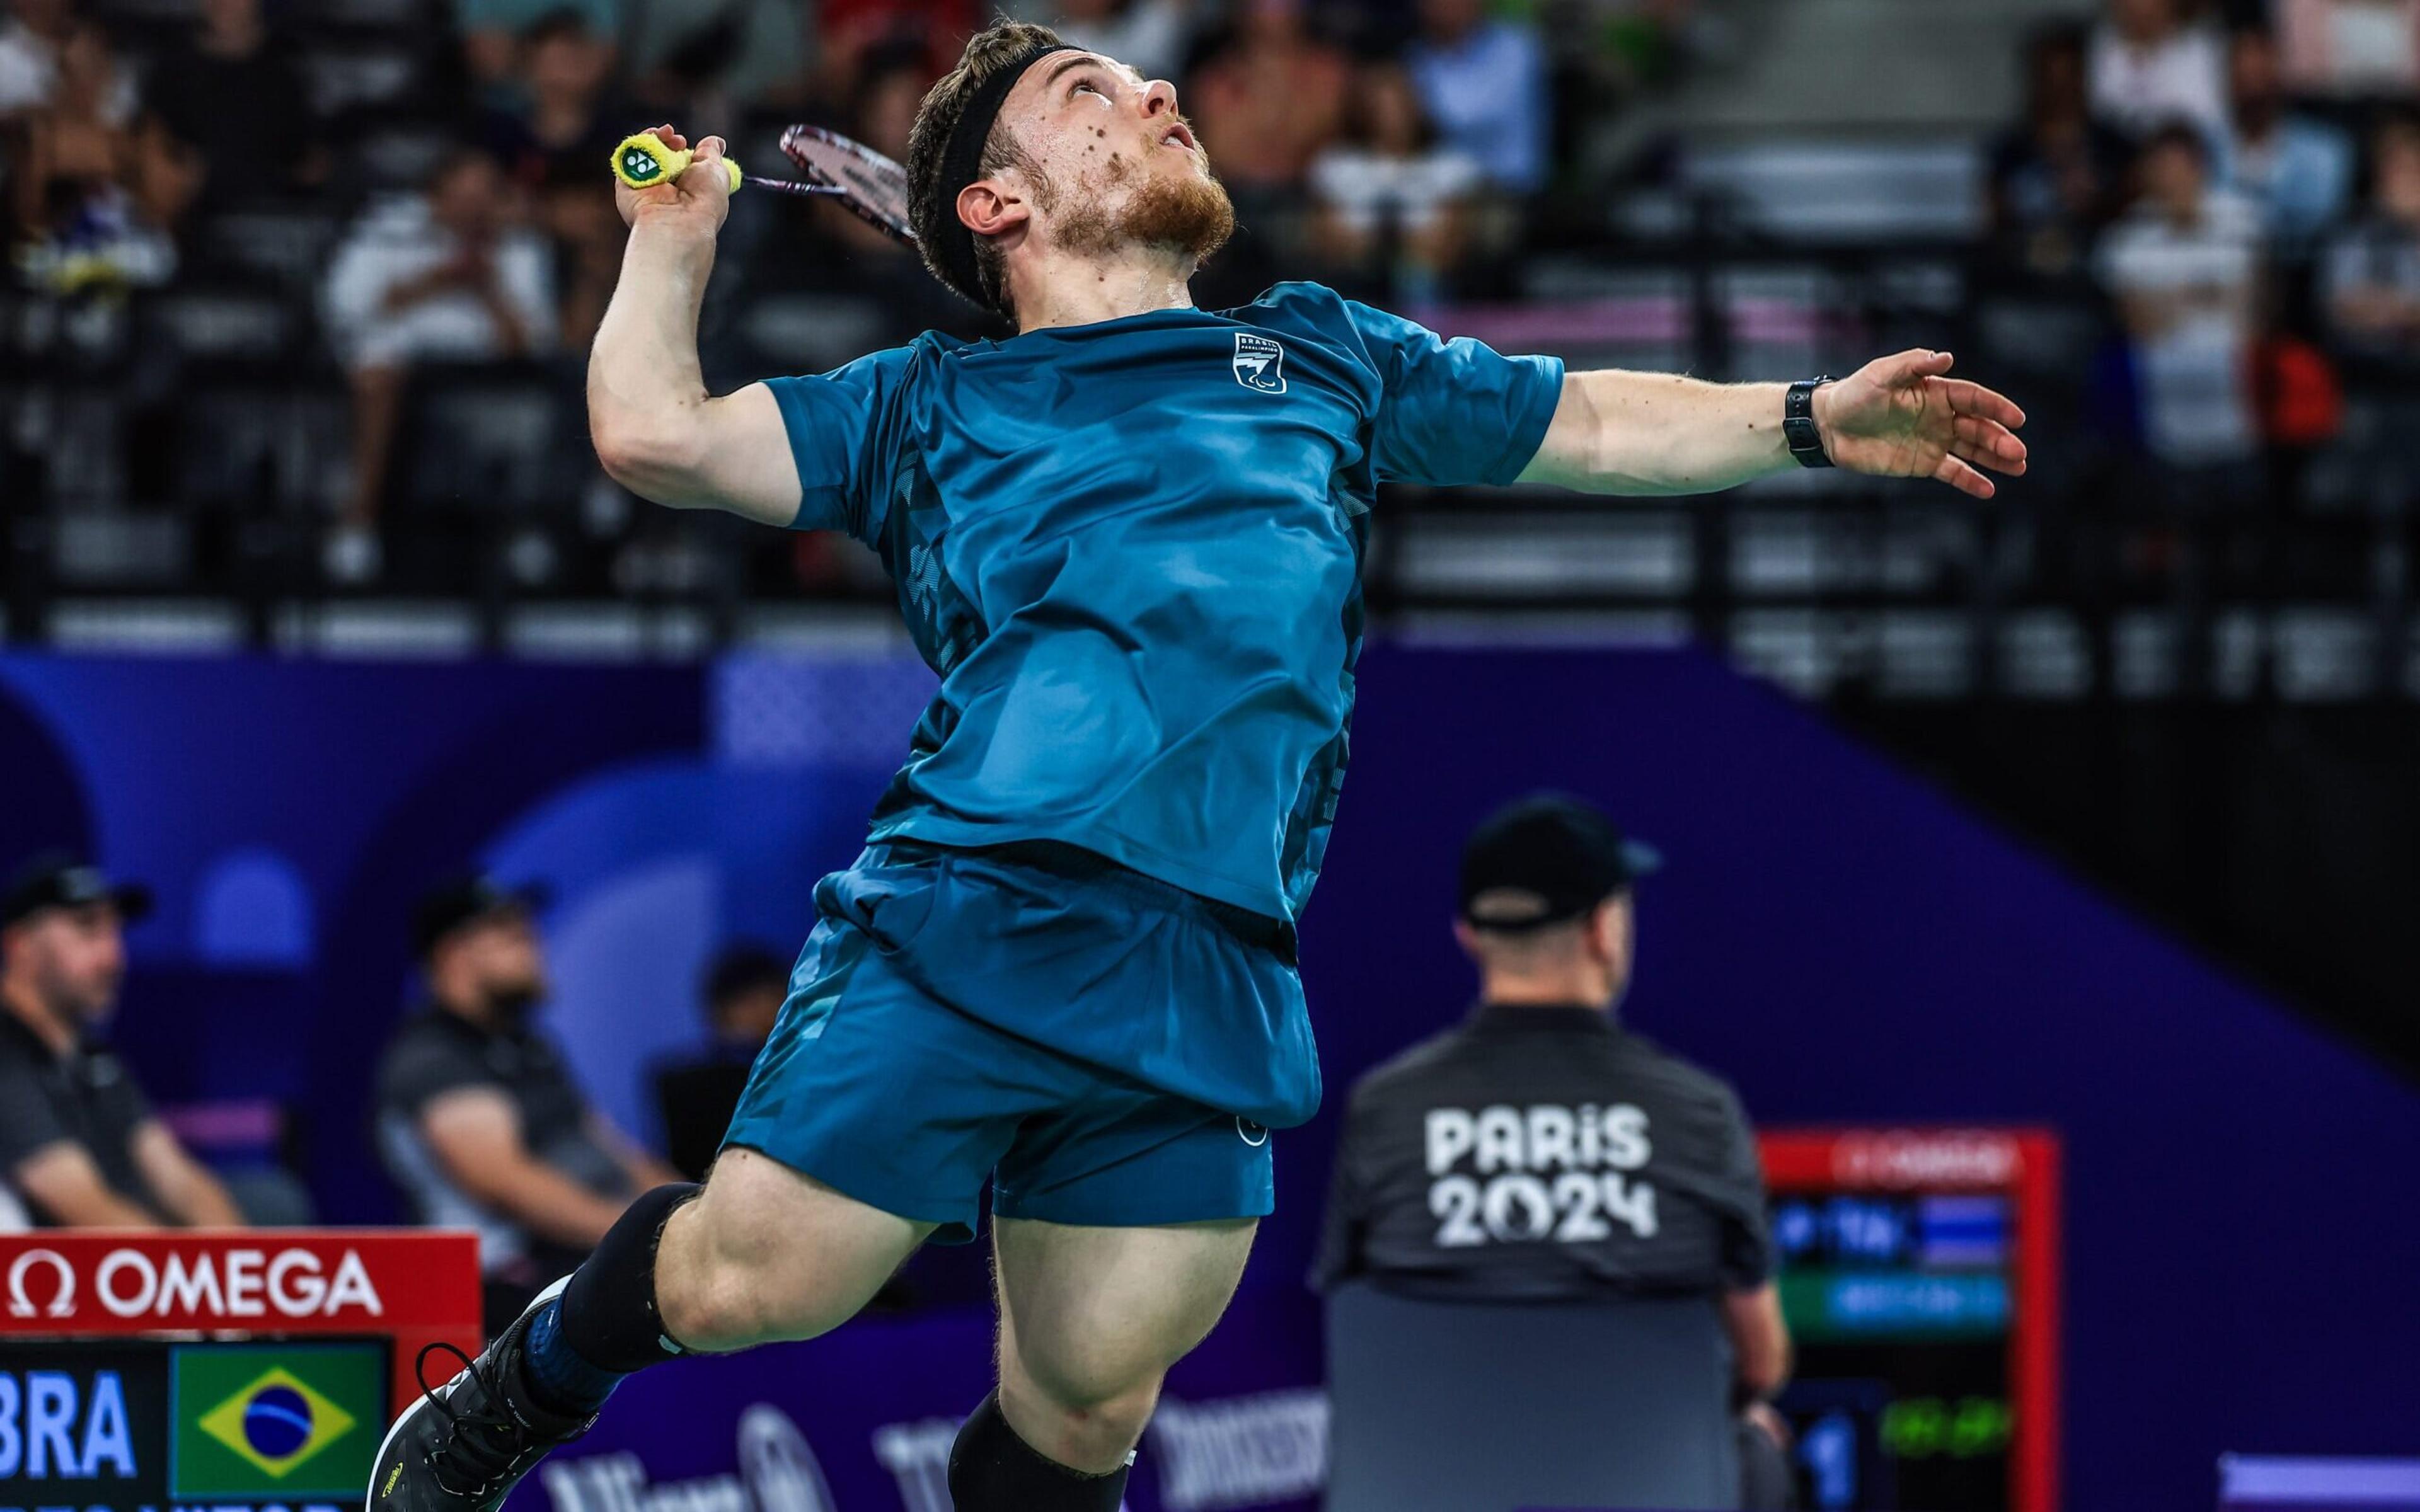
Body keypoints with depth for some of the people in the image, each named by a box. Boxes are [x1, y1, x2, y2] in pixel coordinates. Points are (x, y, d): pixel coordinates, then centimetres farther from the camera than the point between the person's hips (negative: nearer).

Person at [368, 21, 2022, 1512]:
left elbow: (1596, 426, 30)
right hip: (966, 910, -2)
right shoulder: (929, 402, 19)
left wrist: (1816, 418, 19)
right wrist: (677, 232, 22)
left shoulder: (1320, 353, 27)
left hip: (1209, 993, 3)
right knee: (751, 1282, -7)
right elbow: (656, 435, 11)